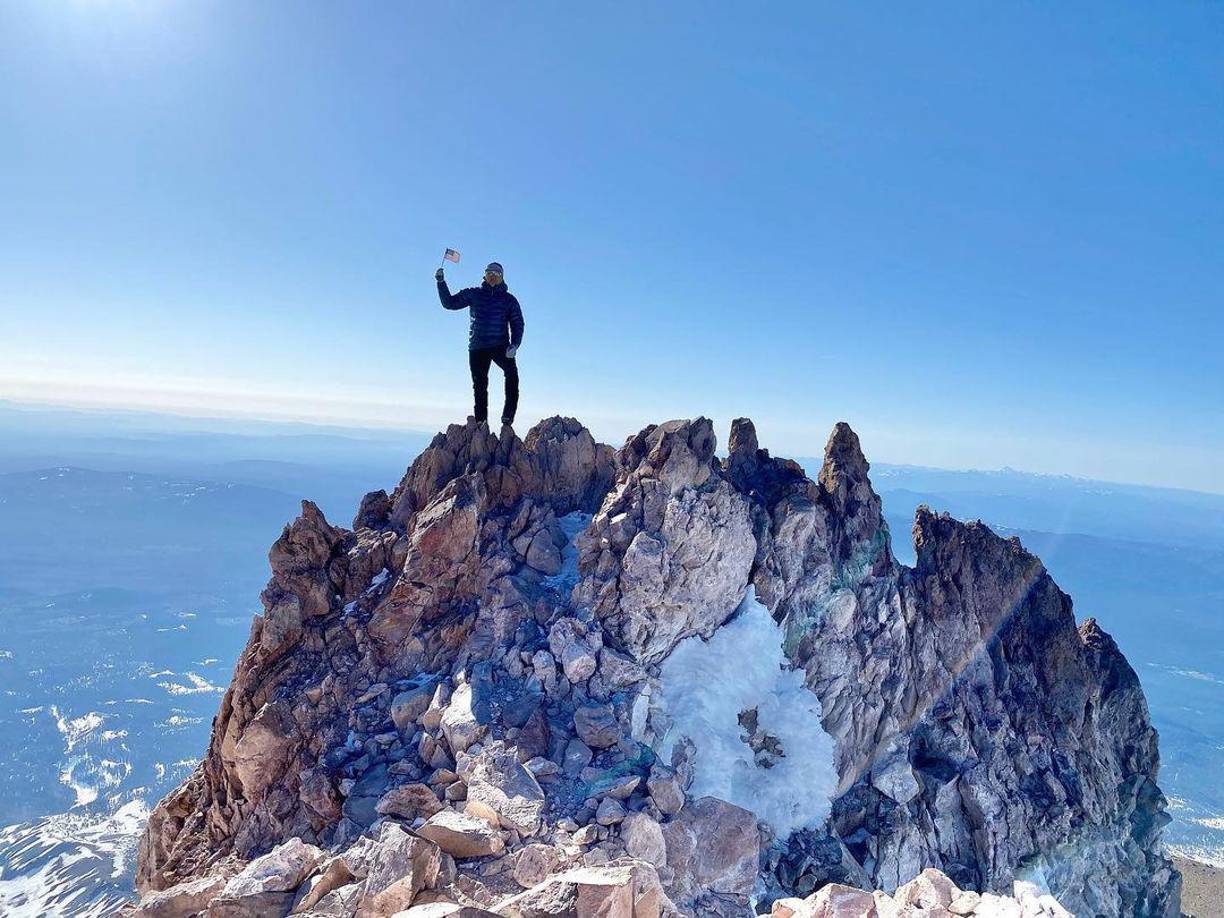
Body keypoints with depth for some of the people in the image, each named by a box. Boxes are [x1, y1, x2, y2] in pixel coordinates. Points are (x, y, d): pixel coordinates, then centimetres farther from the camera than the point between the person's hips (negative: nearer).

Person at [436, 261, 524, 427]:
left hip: (500, 345, -2)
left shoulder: (509, 299, 10)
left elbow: (517, 323, 3)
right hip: (477, 348, 2)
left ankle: (508, 415, -29)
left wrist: (514, 345, -13)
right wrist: (441, 282, 2)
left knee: (512, 372, -28)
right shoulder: (473, 294, 13)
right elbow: (449, 302, 15)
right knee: (479, 387, 2)